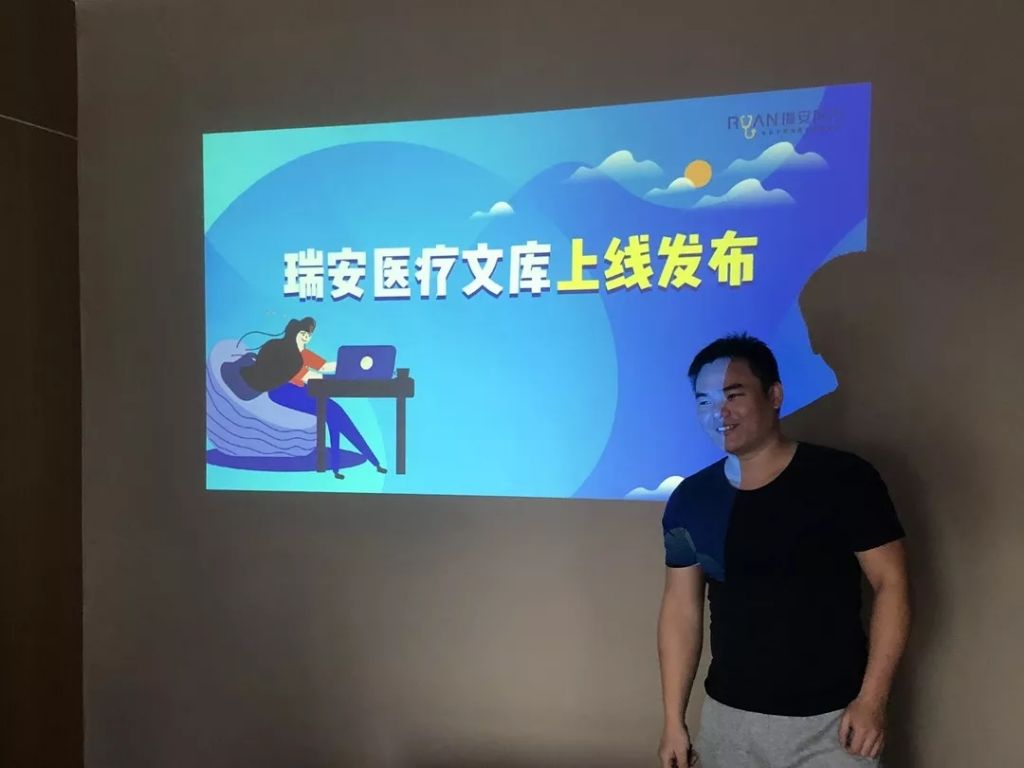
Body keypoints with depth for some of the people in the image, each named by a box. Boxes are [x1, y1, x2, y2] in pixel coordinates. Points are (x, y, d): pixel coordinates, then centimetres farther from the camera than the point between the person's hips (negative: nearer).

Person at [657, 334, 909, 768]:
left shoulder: (844, 480, -11)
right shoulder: (689, 501, -2)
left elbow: (890, 584, -8)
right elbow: (681, 608, 2)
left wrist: (872, 700, -14)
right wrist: (674, 720, 3)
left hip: (830, 720, -3)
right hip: (727, 717, 3)